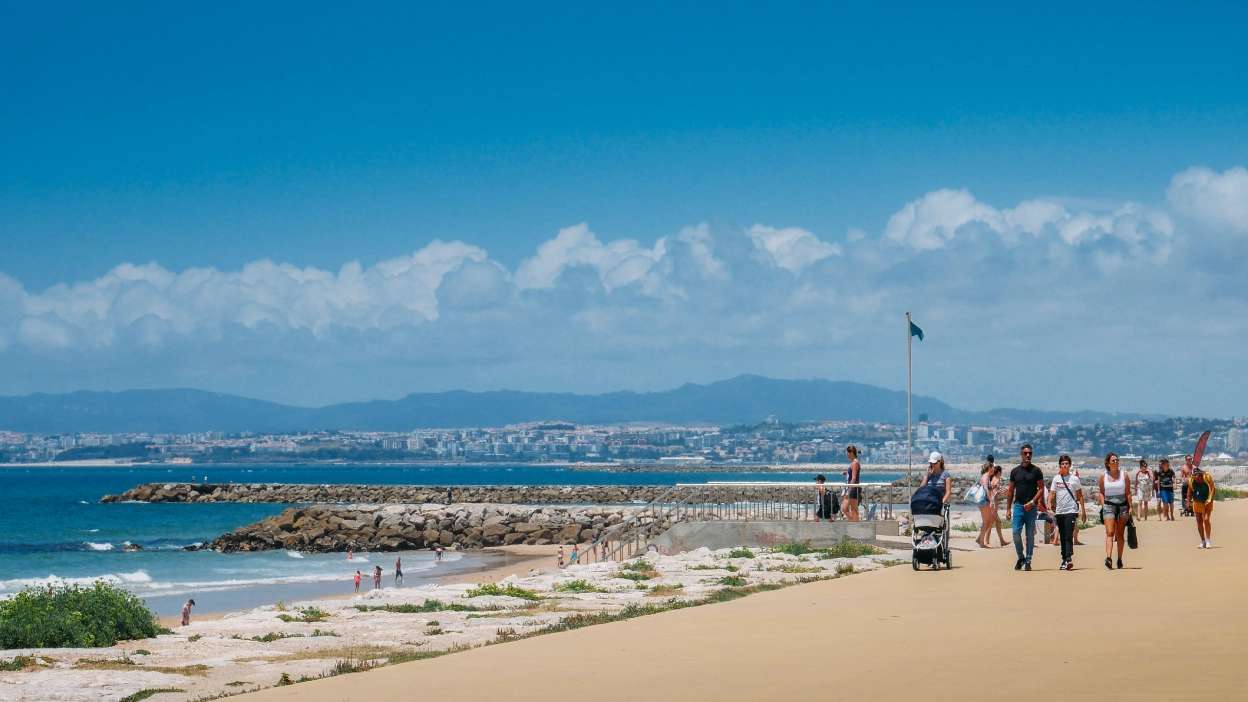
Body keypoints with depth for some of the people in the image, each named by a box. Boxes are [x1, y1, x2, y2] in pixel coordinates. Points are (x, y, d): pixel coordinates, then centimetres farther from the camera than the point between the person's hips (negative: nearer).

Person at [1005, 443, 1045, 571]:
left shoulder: (1036, 470, 2)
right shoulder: (1015, 471, 9)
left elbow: (1041, 488, 0)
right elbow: (1011, 490, 13)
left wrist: (1032, 502, -13)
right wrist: (1008, 508, 8)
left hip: (1031, 507, -2)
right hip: (1018, 506, 2)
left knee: (1030, 535, 2)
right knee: (1016, 532, -8)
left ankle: (1028, 561, 9)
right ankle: (1020, 557, 10)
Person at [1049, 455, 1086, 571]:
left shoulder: (1074, 479, 2)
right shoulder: (1056, 479, 11)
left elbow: (1080, 495, 6)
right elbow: (1052, 493, 8)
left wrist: (1083, 510, 3)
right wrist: (1049, 503, -11)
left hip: (1071, 510, -4)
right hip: (1059, 511, 4)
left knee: (1068, 536, -14)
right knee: (1062, 537, 8)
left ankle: (1069, 559, -21)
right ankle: (1064, 559, 13)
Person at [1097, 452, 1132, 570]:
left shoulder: (1124, 474, 2)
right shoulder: (1103, 476, 4)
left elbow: (1128, 493, 2)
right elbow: (1102, 493, 10)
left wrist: (1130, 507, -3)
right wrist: (1103, 505, -1)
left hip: (1122, 506, 1)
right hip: (1108, 506, -1)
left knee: (1120, 535, 7)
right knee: (1110, 533, -14)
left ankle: (1119, 559, 16)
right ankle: (1108, 558, -26)